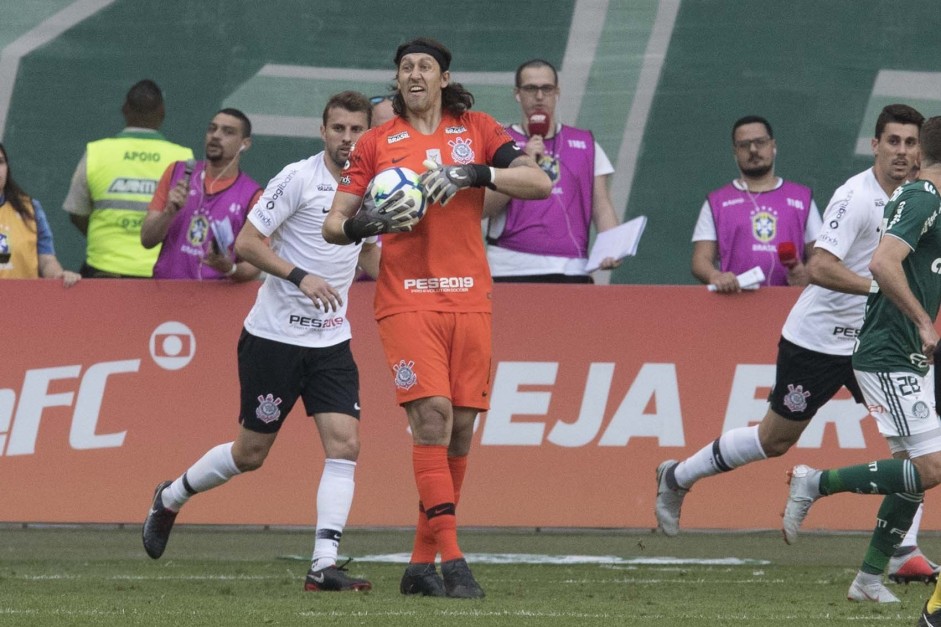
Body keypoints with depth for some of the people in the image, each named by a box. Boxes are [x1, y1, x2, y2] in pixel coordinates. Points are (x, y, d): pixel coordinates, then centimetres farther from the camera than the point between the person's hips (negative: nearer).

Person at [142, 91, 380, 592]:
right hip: (274, 337, -5)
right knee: (250, 452, 4)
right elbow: (247, 243, -14)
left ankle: (323, 566, -14)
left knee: (344, 444, -12)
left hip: (330, 341, 5)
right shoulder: (298, 179, -11)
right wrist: (300, 276, -25)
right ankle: (169, 499, 31)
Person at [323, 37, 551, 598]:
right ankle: (452, 562, -18)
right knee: (432, 417, -16)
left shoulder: (477, 131, 9)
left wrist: (471, 174, -16)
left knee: (461, 430, 3)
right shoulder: (377, 143, 7)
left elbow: (540, 183, -3)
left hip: (470, 298, 2)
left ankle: (422, 564, 13)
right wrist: (366, 223, -16)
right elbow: (333, 225, 6)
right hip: (407, 299, -2)